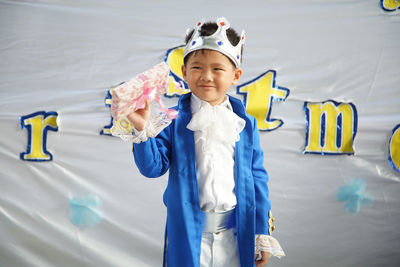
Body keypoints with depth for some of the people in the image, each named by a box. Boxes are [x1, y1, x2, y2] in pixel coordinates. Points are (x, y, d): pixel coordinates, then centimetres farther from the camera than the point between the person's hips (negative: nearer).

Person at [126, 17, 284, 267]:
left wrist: (262, 233, 4)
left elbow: (257, 178, 4)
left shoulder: (245, 124, 1)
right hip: (188, 233, -1)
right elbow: (153, 167, -9)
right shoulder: (174, 120, -4)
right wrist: (143, 129, -25)